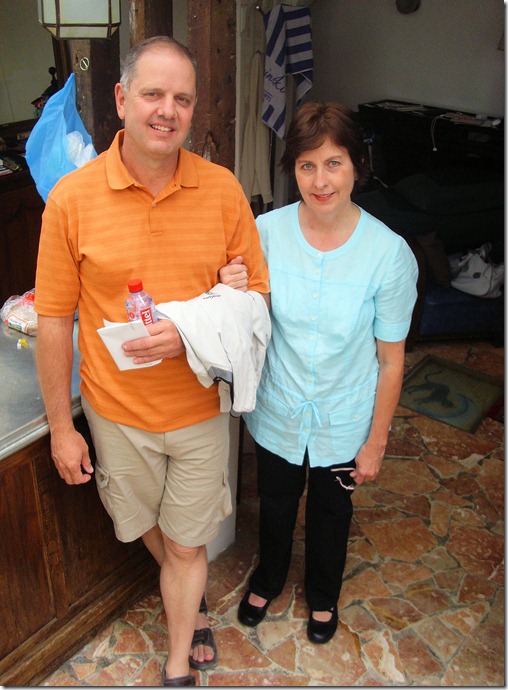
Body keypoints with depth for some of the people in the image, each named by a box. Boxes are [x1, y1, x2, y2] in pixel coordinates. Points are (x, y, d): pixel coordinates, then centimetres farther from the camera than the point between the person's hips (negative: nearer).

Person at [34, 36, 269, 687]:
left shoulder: (222, 189, -9)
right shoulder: (72, 198, -12)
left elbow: (254, 293, -2)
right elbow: (54, 321, -7)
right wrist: (61, 427, -3)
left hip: (199, 406, 0)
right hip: (117, 411, 1)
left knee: (186, 545, 14)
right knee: (150, 529, 23)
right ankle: (194, 601, 57)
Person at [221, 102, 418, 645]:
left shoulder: (389, 253, -21)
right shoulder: (268, 230, -16)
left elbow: (390, 359, -12)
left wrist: (376, 442, -6)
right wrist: (233, 296, -27)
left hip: (343, 421, -1)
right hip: (277, 411, 2)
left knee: (331, 510, 24)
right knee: (275, 504, 26)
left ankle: (323, 593, 56)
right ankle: (269, 578, 59)